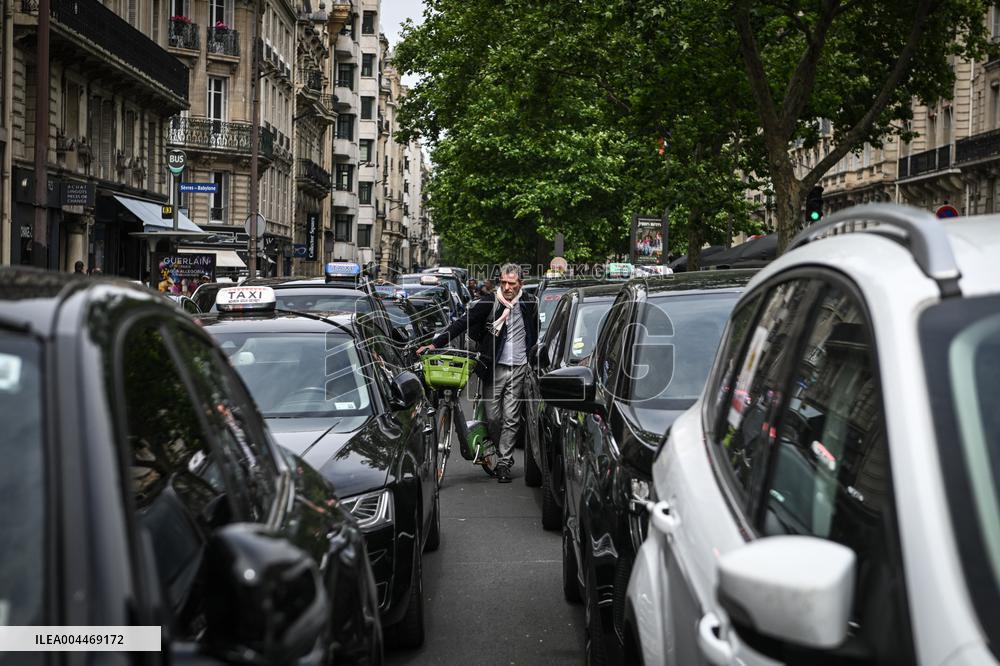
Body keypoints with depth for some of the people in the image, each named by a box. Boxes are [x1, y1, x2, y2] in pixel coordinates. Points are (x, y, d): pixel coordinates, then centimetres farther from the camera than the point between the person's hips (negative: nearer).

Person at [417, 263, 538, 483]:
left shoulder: (529, 305, 4)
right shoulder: (489, 302, -4)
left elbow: (536, 336, 18)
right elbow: (462, 323, -8)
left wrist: (533, 363, 15)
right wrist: (434, 344, -15)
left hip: (519, 368, 1)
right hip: (495, 368, -1)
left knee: (511, 418, 0)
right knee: (492, 416, 1)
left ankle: (504, 463, 8)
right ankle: (504, 455, 24)